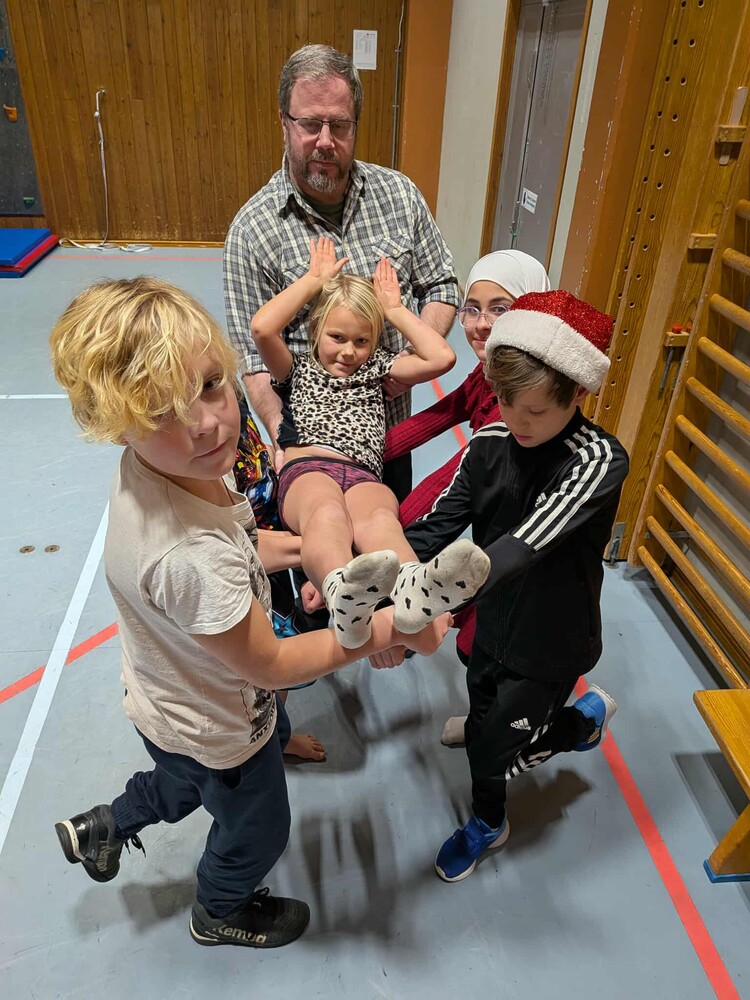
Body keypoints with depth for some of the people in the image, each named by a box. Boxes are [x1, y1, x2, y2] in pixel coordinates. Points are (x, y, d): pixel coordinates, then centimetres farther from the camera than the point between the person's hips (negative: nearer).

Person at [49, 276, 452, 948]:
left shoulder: (169, 465, -20)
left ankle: (106, 827, 55)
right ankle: (221, 913, 61)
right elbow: (272, 665, -30)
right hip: (216, 730, -7)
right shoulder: (190, 558, -46)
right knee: (258, 830, 24)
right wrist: (392, 627, -24)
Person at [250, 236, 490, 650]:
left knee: (379, 517, -38)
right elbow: (262, 328, 6)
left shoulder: (377, 369, 31)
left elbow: (441, 357, 16)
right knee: (328, 514, -40)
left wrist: (394, 309, 24)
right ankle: (343, 596, -72)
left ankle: (412, 590, -70)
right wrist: (314, 279, 16)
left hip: (363, 476, 2)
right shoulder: (298, 369, 26)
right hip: (306, 470, -1)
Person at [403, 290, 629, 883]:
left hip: (551, 642, -5)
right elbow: (436, 526, -15)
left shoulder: (599, 460, -26)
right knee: (483, 730, 22)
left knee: (494, 747, 10)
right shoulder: (489, 444, -11)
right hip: (494, 623, 5)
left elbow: (527, 543, -40)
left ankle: (587, 718, 38)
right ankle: (487, 823, 52)